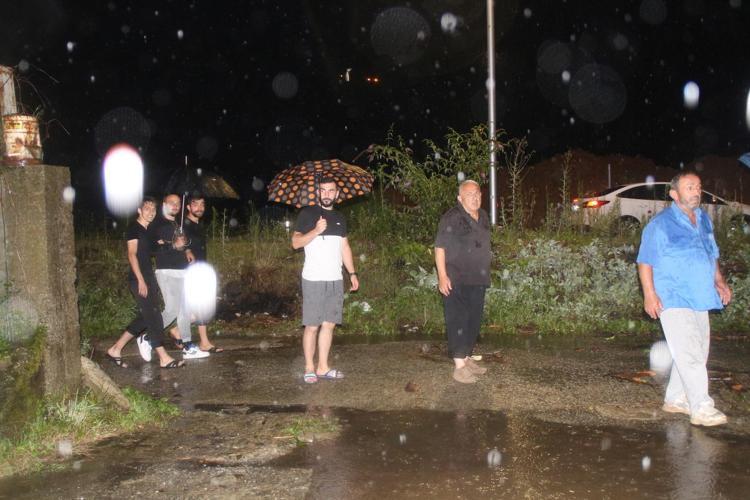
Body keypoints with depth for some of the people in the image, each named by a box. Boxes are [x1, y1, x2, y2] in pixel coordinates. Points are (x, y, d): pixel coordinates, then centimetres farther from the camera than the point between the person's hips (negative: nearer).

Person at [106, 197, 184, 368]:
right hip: (138, 279, -9)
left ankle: (115, 349, 18)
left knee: (145, 318, 10)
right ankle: (164, 358, -6)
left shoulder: (147, 231, 17)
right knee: (154, 317, -9)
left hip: (148, 278, 9)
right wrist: (140, 280, -20)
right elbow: (131, 255, -15)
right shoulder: (134, 228, -7)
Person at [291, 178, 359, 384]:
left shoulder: (339, 218, 17)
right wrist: (316, 231, -22)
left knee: (329, 324, 7)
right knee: (312, 326, -2)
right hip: (314, 280, -5)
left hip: (335, 280, 5)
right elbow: (295, 242, -7)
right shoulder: (307, 214, -1)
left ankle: (323, 367, 15)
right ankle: (309, 368, 9)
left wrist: (352, 273, 14)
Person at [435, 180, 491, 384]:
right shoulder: (451, 219, -13)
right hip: (456, 282, -8)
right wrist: (442, 276, -20)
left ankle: (467, 358, 27)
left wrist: (485, 273, 21)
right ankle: (459, 366, 1)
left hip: (478, 281, 8)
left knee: (474, 321, 14)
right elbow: (440, 248, -15)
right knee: (458, 321, -4)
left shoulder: (483, 217, 11)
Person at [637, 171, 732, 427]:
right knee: (690, 354, -12)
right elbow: (645, 262, -9)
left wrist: (719, 281, 9)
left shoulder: (704, 220, 14)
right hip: (673, 300, -8)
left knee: (697, 352, 12)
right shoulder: (660, 224, -8)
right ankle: (702, 409, -9)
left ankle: (675, 398, 25)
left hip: (700, 299, 8)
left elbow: (712, 255, 24)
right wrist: (649, 294, -17)